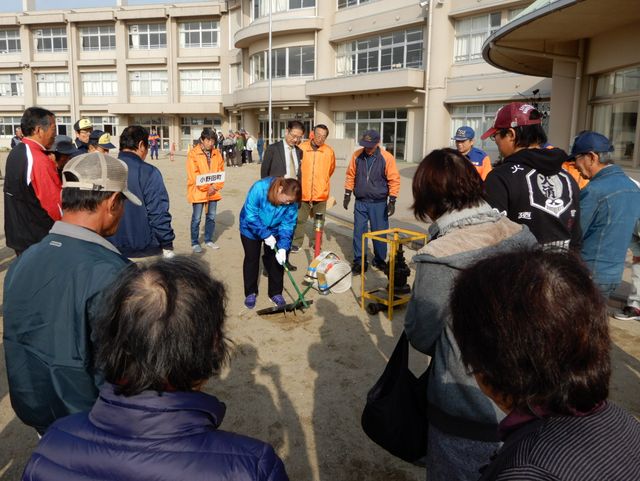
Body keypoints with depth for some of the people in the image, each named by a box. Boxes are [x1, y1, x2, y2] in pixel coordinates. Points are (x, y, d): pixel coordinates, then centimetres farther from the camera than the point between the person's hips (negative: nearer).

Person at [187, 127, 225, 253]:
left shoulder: (216, 153, 6)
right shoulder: (193, 153, -9)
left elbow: (221, 171, 6)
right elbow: (194, 174, -13)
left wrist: (215, 186, -8)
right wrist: (206, 187, -16)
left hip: (213, 191, 5)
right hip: (198, 191, -4)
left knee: (211, 217, 12)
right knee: (196, 218, 2)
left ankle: (209, 240, 27)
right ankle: (194, 243, 15)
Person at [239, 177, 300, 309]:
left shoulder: (291, 202, -26)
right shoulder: (259, 188, -37)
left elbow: (287, 225, -20)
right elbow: (250, 216, -32)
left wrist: (283, 247, -30)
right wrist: (265, 235, -32)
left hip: (274, 230, 3)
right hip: (251, 229, -2)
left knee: (277, 260, 2)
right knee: (251, 259, 5)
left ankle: (276, 293, 18)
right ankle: (250, 293, 20)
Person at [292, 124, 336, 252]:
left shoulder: (329, 151, -3)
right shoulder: (302, 148, -6)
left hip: (321, 193, 1)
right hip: (303, 192, -1)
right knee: (300, 219, 9)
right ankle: (296, 243, 21)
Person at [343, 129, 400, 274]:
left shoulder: (387, 158, -10)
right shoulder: (357, 155, -1)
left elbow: (394, 180, -7)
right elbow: (351, 175, 8)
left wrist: (392, 201, -9)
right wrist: (347, 194, 7)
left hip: (379, 203, -2)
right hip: (360, 202, 2)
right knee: (359, 232, 3)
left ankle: (380, 260, 25)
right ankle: (359, 261, 13)